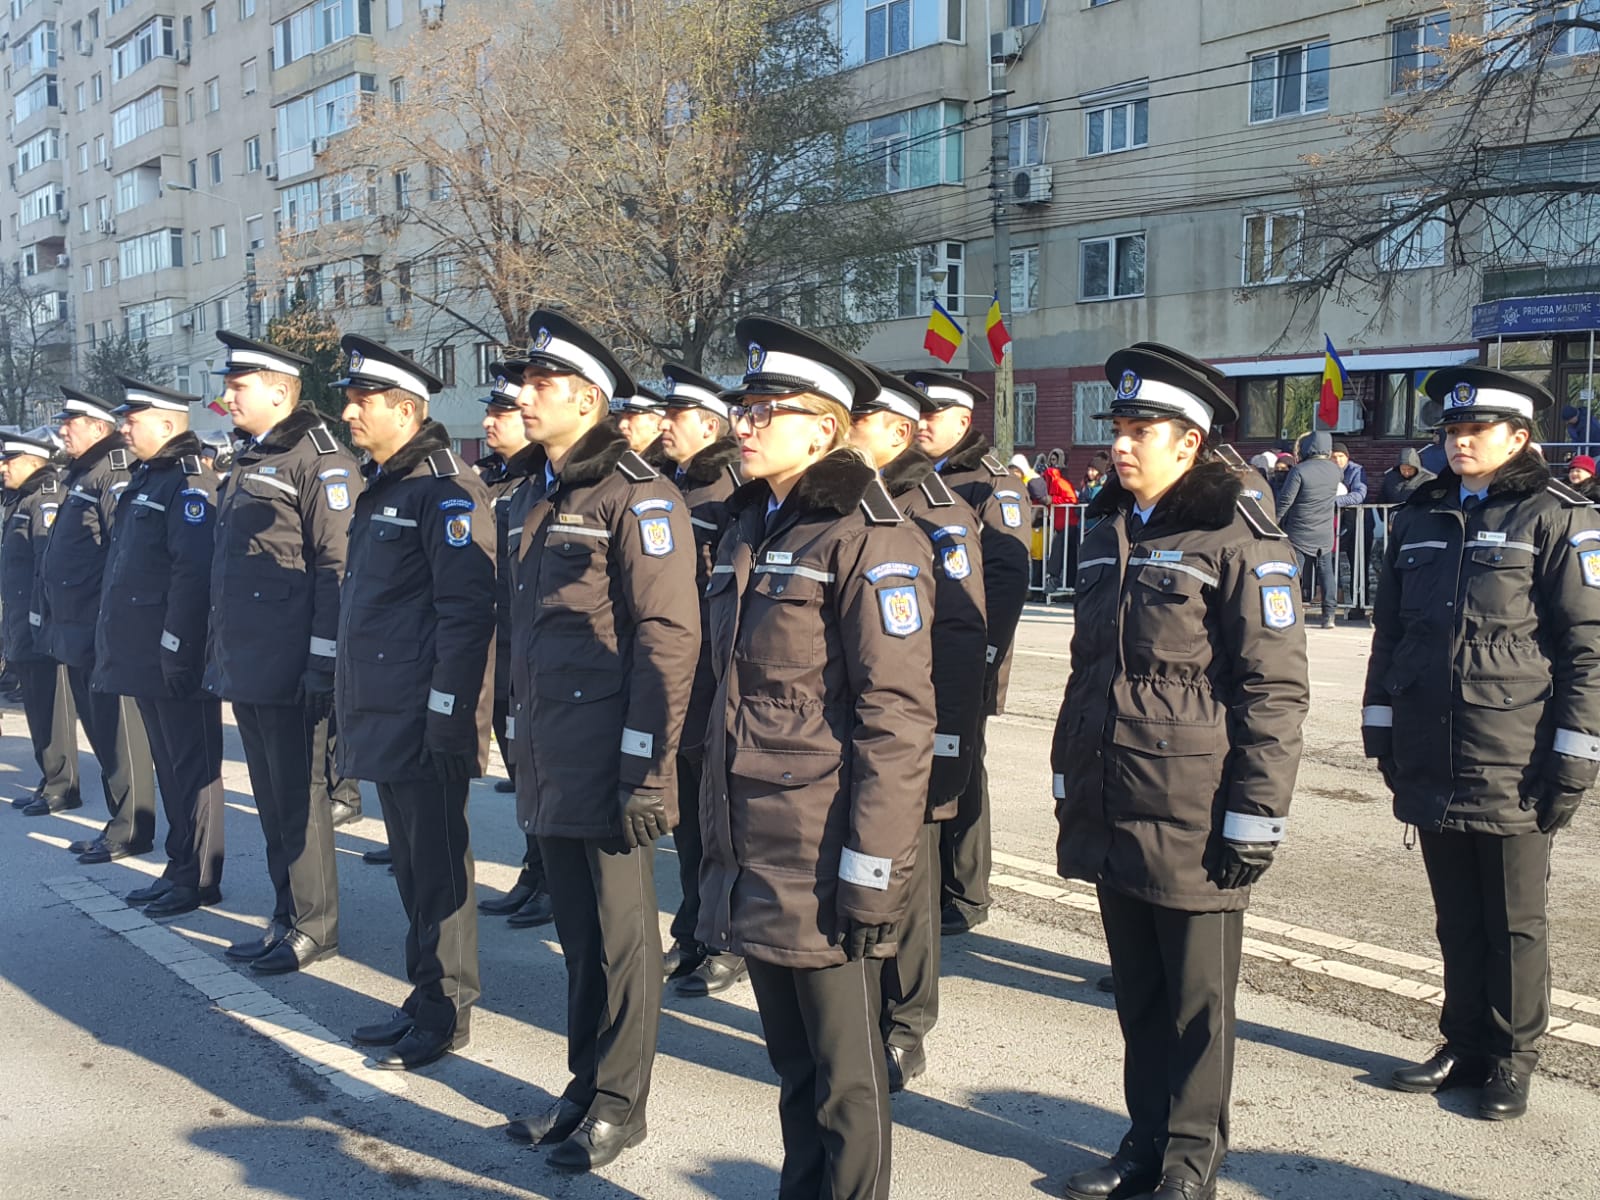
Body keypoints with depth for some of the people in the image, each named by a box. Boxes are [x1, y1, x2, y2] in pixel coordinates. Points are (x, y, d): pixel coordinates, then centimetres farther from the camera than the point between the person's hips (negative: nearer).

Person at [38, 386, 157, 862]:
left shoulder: (114, 479, -14)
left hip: (102, 635, -10)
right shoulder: (80, 478, 17)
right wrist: (56, 623, 20)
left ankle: (130, 831, 6)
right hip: (76, 634, 10)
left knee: (119, 735, -2)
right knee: (99, 731, 15)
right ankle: (120, 823, 24)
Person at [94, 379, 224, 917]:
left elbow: (193, 574, -22)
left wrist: (178, 651, -24)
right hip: (143, 658, 10)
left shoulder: (191, 482, -14)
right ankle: (180, 869, 25)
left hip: (175, 659, -10)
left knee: (191, 768, 0)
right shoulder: (145, 479, 16)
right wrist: (114, 647, 19)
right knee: (170, 765, 15)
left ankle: (197, 878, 9)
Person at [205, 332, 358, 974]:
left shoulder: (320, 461, -12)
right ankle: (286, 919, 26)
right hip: (244, 668, 9)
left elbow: (337, 567, -17)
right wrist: (219, 650, 20)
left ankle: (314, 927, 12)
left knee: (298, 799, 0)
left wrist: (324, 662, -20)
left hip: (290, 672, -9)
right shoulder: (248, 460, 17)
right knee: (271, 800, 15)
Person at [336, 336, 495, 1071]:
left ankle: (446, 1015, 13)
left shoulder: (446, 492, -13)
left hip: (426, 721, -9)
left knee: (436, 866, 1)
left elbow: (466, 610, -19)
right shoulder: (380, 489, 16)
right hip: (384, 717, 9)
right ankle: (425, 998, 28)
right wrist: (351, 702, 19)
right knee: (410, 862, 16)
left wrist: (448, 712, -21)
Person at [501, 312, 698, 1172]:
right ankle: (585, 1086, 32)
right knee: (577, 933, 17)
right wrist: (524, 733, 19)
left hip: (608, 763, -8)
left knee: (620, 939, 6)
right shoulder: (536, 497, 15)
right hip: (548, 762, 8)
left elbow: (669, 639, -18)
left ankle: (618, 1104, 21)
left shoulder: (637, 496, -12)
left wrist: (648, 767, -20)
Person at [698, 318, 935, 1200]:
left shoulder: (867, 538, -12)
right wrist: (717, 836, 17)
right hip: (750, 858, 7)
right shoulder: (748, 532, 12)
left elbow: (897, 720, -16)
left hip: (823, 864, -7)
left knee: (845, 1079, 7)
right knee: (793, 1066, 19)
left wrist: (871, 872, -18)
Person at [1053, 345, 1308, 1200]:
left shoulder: (1238, 541, -10)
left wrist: (1255, 816, -15)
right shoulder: (1108, 536, 11)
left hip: (1192, 822, -6)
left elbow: (1275, 691, -13)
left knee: (1196, 999, 7)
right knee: (1137, 991, 16)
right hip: (1109, 813, 6)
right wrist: (1068, 782, 18)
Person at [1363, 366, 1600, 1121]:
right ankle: (1464, 1044, 28)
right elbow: (1388, 630, 16)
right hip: (1430, 764, 5)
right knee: (1456, 919, 15)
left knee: (1514, 924, 8)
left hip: (1512, 768, -5)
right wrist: (1380, 727, 14)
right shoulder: (1419, 518, 11)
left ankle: (1512, 1058, 22)